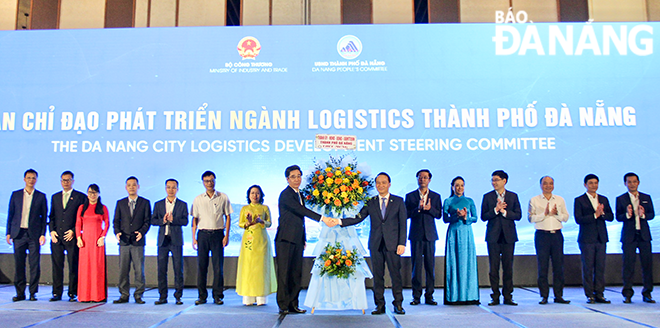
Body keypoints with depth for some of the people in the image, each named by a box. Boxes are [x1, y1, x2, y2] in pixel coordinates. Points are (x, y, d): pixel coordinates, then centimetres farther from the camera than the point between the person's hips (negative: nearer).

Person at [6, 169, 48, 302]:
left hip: (34, 234, -1)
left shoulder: (41, 196, 6)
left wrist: (43, 234, -2)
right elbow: (10, 214, 11)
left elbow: (44, 216, 5)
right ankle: (20, 293, 11)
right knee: (19, 264, 2)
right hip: (19, 234, 1)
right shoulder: (16, 195, 10)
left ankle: (33, 293, 7)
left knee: (35, 265, -1)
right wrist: (8, 233, 4)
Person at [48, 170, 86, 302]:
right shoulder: (55, 197, 17)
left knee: (73, 266, -1)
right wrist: (52, 231, 3)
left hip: (72, 237, -4)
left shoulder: (81, 197, 3)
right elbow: (51, 216, 17)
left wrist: (74, 231, -9)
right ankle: (57, 293, 13)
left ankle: (73, 293, 6)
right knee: (57, 266, 5)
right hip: (56, 237, 4)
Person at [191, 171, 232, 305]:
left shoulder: (223, 197, 5)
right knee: (201, 265, 2)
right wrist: (194, 238, 4)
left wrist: (226, 235, -3)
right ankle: (202, 295, 12)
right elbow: (195, 219, 11)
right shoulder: (198, 199, 9)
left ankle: (218, 295, 8)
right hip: (202, 234, 2)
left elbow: (228, 217, 5)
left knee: (218, 266, 0)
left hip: (218, 234, -1)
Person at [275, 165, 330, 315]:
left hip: (297, 240, 8)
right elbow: (301, 210, -23)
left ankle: (293, 305, 14)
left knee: (296, 274, 8)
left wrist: (304, 239, 20)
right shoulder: (286, 194, -11)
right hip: (285, 239, -8)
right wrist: (321, 218, -27)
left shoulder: (299, 194, 17)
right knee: (284, 273, -2)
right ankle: (283, 305, 4)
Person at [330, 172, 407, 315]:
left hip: (392, 244, -2)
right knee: (378, 275, 5)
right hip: (376, 244, 2)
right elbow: (357, 218, 4)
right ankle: (380, 305, 13)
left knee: (396, 274, -1)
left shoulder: (398, 201, 5)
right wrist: (339, 221, -8)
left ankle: (398, 304, 10)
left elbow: (402, 224, 2)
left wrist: (402, 243, -7)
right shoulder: (371, 202, 10)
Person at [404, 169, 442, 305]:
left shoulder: (435, 196, 12)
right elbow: (406, 214, -1)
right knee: (416, 266, -1)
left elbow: (439, 215, 5)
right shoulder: (410, 196, 7)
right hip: (416, 235, -1)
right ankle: (416, 296, 6)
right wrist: (418, 208, -16)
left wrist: (429, 209, -13)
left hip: (430, 234, 1)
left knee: (430, 266, 1)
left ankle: (429, 296, 9)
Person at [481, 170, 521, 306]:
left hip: (508, 236, 0)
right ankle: (495, 297, 8)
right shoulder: (487, 197, 5)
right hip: (493, 236, 0)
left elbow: (518, 215, 0)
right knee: (494, 268, 1)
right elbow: (483, 216, -1)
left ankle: (508, 296, 11)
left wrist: (504, 212, -12)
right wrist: (496, 210, -15)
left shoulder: (513, 196, 7)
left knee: (508, 267, 3)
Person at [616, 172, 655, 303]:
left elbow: (652, 214, 4)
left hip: (644, 235, 2)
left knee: (647, 264, 2)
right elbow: (618, 217, -1)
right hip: (629, 236, -2)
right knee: (628, 265, -1)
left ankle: (647, 294, 12)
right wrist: (627, 214, -21)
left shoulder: (646, 198, 11)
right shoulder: (620, 199, 5)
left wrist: (643, 215, -16)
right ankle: (627, 294, 6)